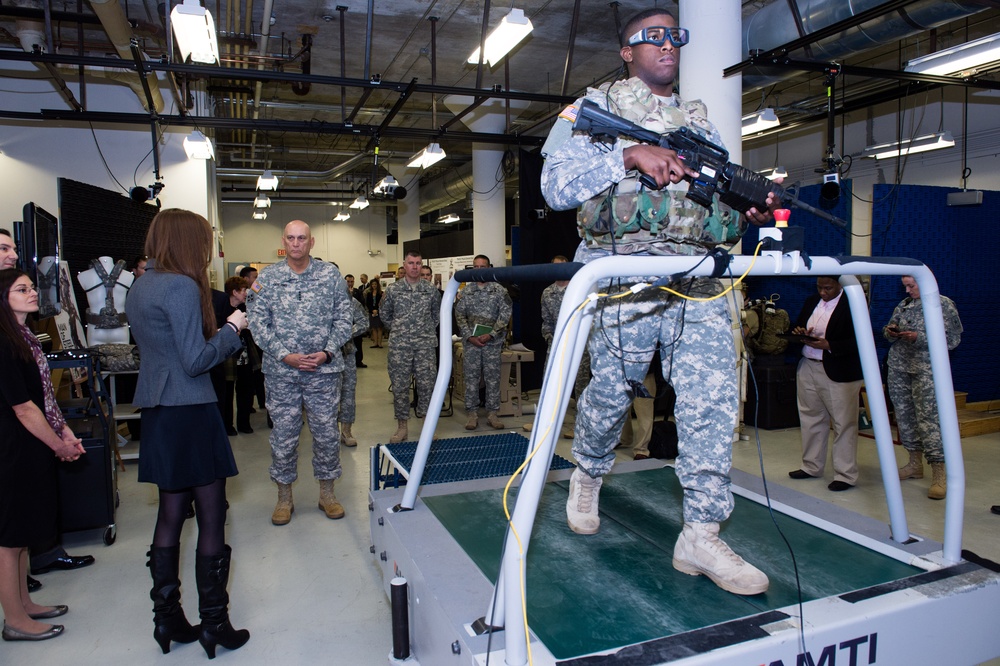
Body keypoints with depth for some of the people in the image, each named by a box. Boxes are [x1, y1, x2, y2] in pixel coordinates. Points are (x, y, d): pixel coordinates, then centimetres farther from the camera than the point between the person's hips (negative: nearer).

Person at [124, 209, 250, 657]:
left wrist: (221, 329, 15)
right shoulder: (182, 287, -16)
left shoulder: (141, 287, 12)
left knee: (171, 513, 15)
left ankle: (166, 618, 25)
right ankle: (213, 624, 12)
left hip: (157, 412, 9)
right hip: (189, 413, -9)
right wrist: (231, 329, -6)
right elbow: (195, 360, -20)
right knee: (211, 518, 2)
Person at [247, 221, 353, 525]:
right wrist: (285, 355, -12)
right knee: (283, 435, 7)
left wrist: (327, 353, -10)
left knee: (326, 432, 8)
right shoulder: (267, 277, 3)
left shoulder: (331, 275, 3)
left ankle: (327, 493, 25)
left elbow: (343, 319, 3)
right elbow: (258, 323, -1)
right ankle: (284, 497, 24)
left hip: (323, 368, 0)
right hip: (281, 371, 0)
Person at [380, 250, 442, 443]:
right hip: (399, 346, 0)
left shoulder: (431, 289, 4)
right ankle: (402, 426, 15)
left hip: (425, 345, 0)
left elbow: (438, 313, 17)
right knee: (399, 385, 4)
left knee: (426, 384, 3)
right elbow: (385, 314, 14)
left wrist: (428, 330, 11)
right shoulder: (393, 289, 2)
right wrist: (398, 330, 10)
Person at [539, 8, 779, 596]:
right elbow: (556, 185, -3)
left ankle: (702, 535, 1)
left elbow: (722, 210, 24)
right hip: (626, 273, -4)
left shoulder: (701, 123, 26)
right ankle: (589, 476, 34)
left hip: (699, 278, 4)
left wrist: (751, 213, 1)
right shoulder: (599, 106, 11)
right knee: (611, 392, 4)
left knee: (714, 398, -7)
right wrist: (629, 155, -15)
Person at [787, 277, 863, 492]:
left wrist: (828, 345, -23)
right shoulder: (812, 301, 11)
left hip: (839, 374, -7)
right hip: (807, 368, 7)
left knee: (843, 423, 0)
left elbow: (859, 342, -16)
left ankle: (846, 475, 8)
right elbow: (797, 326, 20)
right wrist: (799, 332, -3)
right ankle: (812, 466, 27)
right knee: (811, 419, 14)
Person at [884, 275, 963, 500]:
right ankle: (915, 464, 23)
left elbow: (952, 338, -8)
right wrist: (890, 331, -2)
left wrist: (919, 338, -18)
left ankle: (939, 474, -10)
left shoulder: (944, 304, -2)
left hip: (927, 370, -6)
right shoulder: (903, 305, 15)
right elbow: (889, 331, 21)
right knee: (904, 415, 9)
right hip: (899, 367, 6)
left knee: (928, 417, -13)